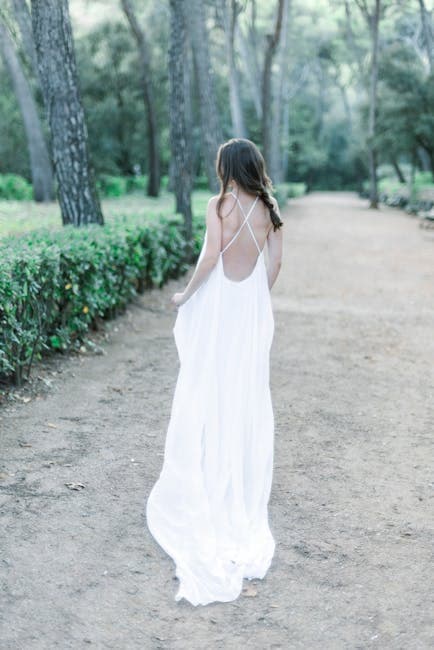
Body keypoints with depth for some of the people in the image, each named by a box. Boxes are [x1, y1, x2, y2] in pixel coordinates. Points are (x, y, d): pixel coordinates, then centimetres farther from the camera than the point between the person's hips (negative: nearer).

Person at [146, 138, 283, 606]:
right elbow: (275, 262, 3)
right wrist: (258, 299, 15)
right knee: (247, 392, 12)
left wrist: (186, 294, -7)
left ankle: (203, 482, 14)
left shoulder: (220, 204, -11)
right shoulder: (267, 209, 3)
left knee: (208, 390, 6)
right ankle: (246, 485, 22)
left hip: (217, 303, -4)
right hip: (252, 309, 5)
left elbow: (212, 255, -19)